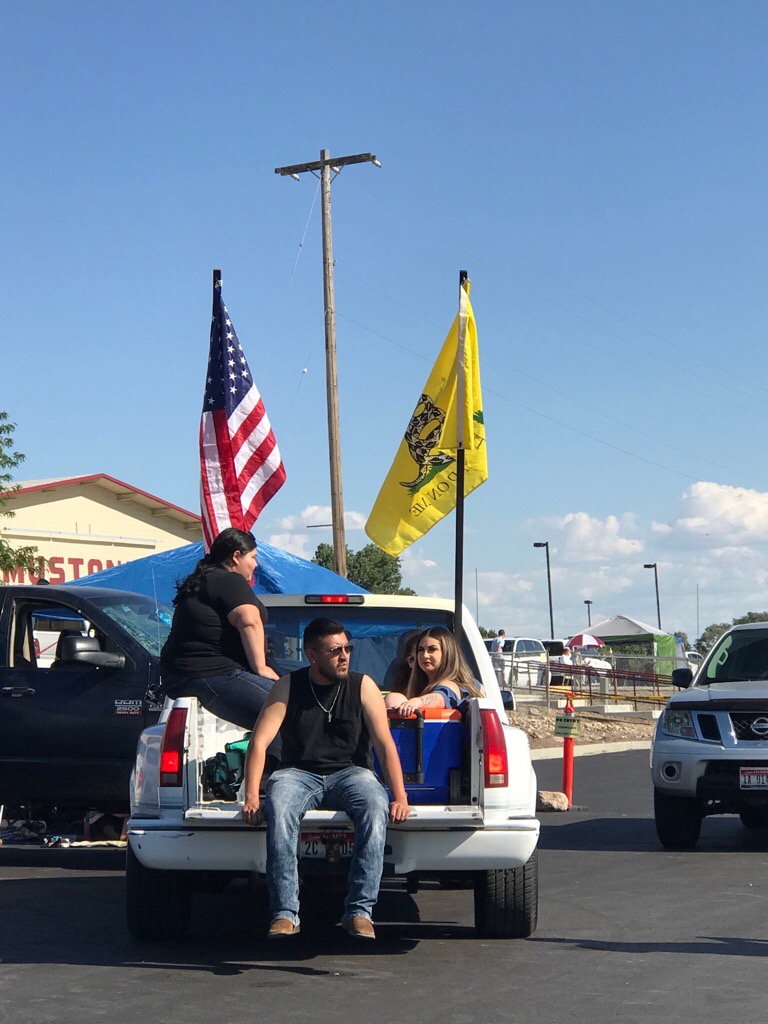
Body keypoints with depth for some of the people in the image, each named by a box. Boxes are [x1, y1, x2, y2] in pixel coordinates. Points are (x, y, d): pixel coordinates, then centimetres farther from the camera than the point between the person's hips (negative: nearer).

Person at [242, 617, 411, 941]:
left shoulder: (362, 686, 2)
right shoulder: (288, 688, 2)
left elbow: (385, 745, -2)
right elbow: (259, 742, -5)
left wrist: (400, 799, -14)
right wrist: (251, 797, -18)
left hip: (349, 772, 0)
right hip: (298, 772, 0)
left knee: (375, 808, -34)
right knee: (278, 809, -35)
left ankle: (359, 911, -31)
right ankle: (285, 913, -33)